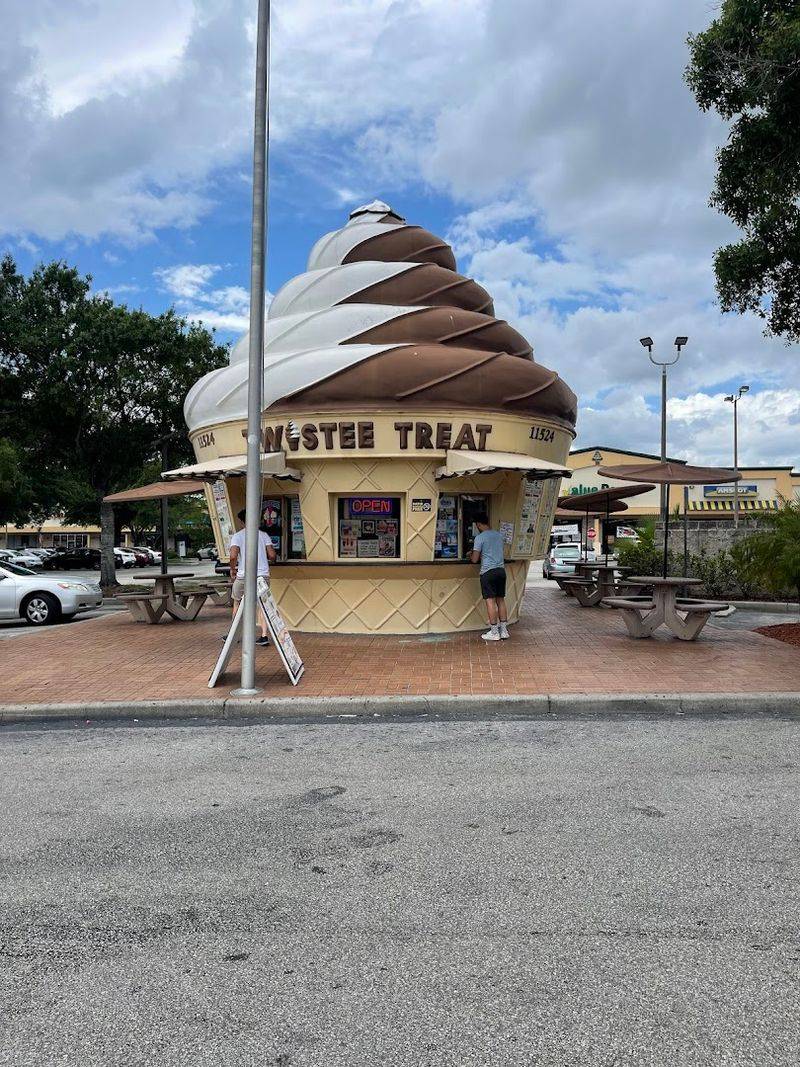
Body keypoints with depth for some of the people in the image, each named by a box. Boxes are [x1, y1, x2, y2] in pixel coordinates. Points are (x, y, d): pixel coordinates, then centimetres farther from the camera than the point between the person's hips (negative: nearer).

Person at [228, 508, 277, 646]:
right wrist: (269, 560, 19)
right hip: (263, 575, 1)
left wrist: (232, 571, 0)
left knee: (237, 604, 17)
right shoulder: (264, 535, 3)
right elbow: (272, 556, -3)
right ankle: (264, 635, -1)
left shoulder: (237, 536, -2)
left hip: (243, 576, -1)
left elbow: (233, 556, -15)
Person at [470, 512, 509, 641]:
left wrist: (471, 554, 15)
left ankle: (494, 632, 0)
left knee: (490, 601, -2)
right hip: (501, 570, 6)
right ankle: (504, 630, 13)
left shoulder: (480, 537, -9)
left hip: (488, 571, -6)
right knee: (500, 600, 11)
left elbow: (475, 559, -7)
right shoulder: (499, 535, 11)